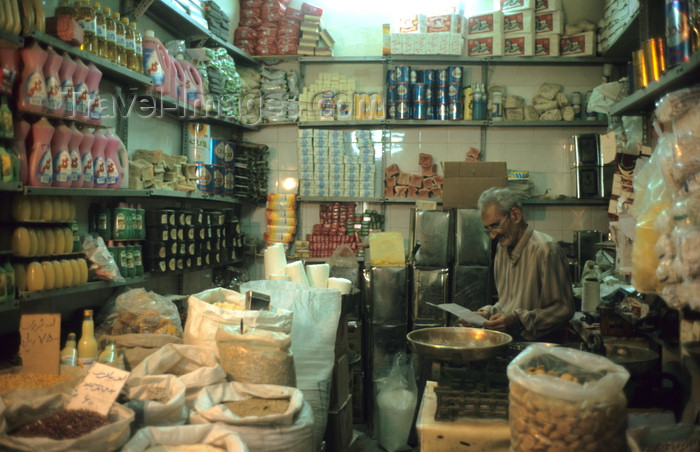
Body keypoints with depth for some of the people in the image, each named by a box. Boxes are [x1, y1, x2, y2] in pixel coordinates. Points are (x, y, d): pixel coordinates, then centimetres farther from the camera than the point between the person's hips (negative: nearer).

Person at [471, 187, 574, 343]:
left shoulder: (546, 249, -13)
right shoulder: (502, 248, 15)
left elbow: (564, 309, -14)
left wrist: (518, 319, -22)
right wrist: (488, 313, 4)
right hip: (506, 336, 8)